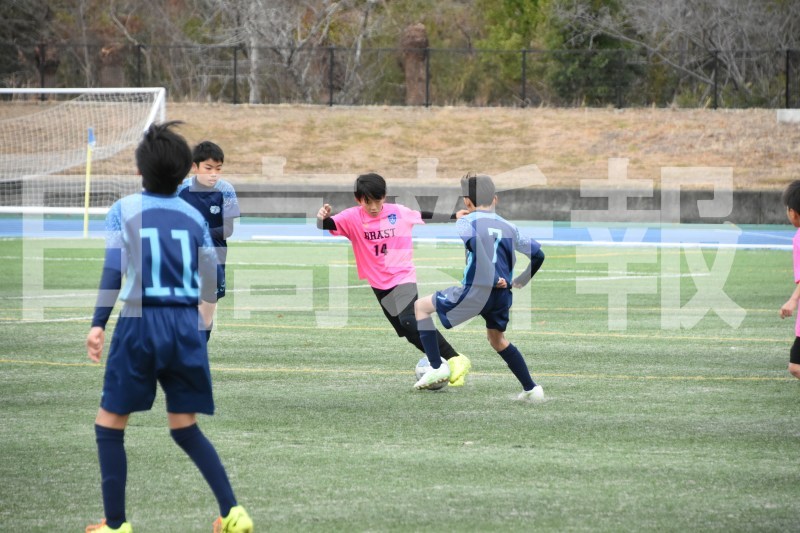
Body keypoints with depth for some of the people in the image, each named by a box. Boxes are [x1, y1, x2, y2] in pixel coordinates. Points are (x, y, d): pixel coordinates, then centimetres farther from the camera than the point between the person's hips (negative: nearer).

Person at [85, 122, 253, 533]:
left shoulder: (123, 210, 0)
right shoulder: (194, 217, 10)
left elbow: (113, 270, -11)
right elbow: (210, 281, 17)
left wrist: (97, 325, -13)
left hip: (140, 325, -4)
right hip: (186, 326, 4)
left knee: (109, 423, 8)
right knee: (185, 428, 16)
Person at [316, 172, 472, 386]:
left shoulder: (399, 212, -5)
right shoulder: (352, 218, -7)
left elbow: (424, 216, 13)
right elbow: (327, 225, -22)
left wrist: (453, 217, 20)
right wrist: (322, 218, -45)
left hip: (403, 278, -3)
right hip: (379, 285, 3)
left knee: (409, 322, -25)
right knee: (412, 334, 4)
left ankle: (455, 360, -25)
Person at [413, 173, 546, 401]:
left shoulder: (466, 221, 0)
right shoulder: (509, 227, 14)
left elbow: (475, 242, -23)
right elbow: (538, 254, 12)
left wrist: (495, 278, -21)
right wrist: (519, 282, 24)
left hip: (475, 291, -5)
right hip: (501, 295, 6)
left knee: (421, 307, 12)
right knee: (497, 339, 30)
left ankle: (437, 367, 3)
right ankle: (531, 389, 26)